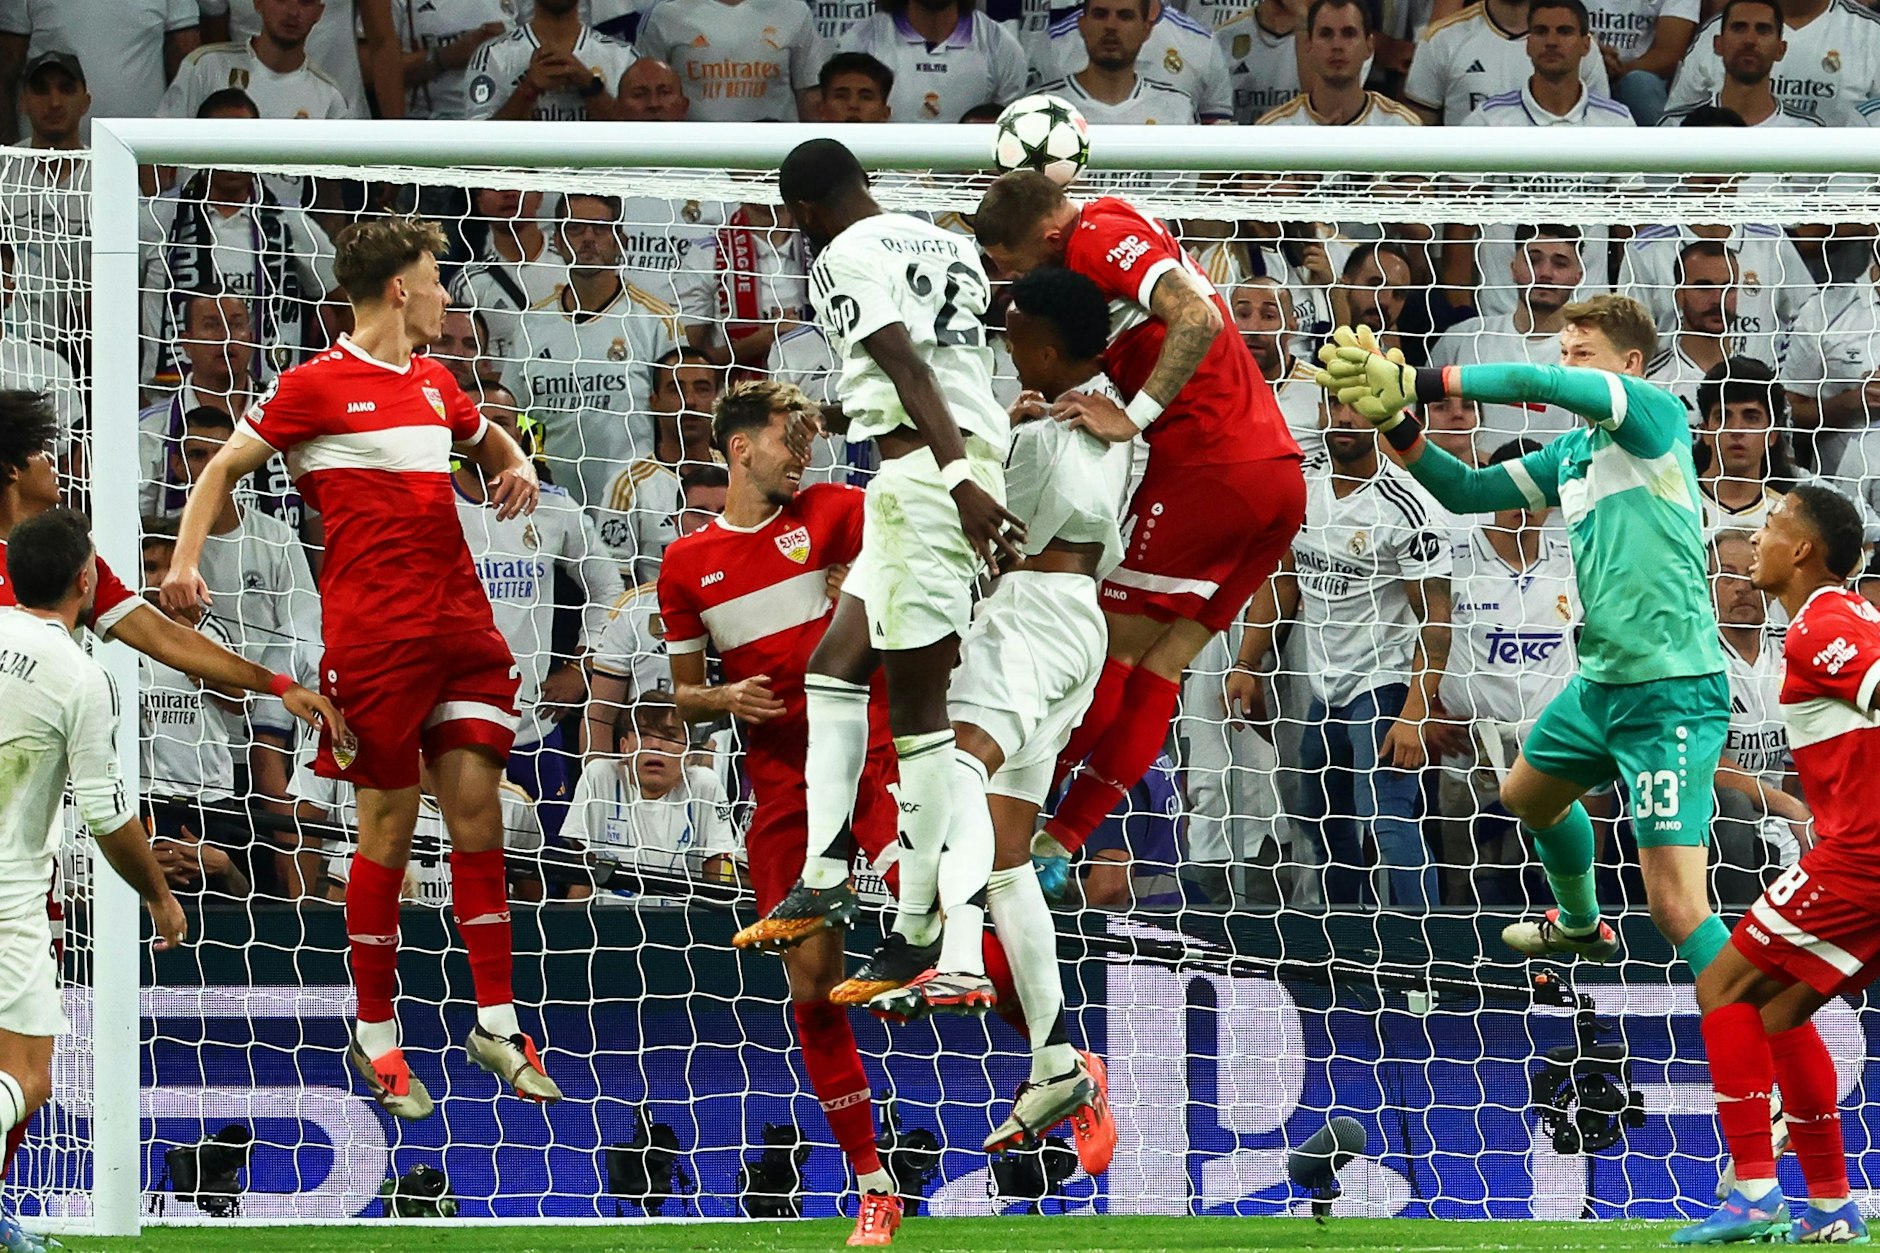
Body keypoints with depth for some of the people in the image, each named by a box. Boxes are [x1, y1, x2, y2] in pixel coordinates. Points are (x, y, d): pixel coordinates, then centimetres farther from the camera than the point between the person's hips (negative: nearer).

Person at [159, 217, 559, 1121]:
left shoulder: (435, 383, 16)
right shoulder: (315, 386, -3)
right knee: (390, 823, -3)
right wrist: (184, 560, -10)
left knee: (477, 805, 3)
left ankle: (495, 1022, 9)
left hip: (460, 621, 6)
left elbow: (488, 439, 37)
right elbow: (226, 468, 2)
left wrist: (516, 469, 14)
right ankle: (374, 1036, 8)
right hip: (372, 632, -6)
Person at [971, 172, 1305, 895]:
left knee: (1113, 651, 0)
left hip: (1209, 471, -9)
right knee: (1160, 667, 8)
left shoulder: (1100, 238, -10)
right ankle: (1065, 837, 10)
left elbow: (1198, 320, -25)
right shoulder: (1119, 230, 20)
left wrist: (1133, 419, -21)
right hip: (1279, 476, 9)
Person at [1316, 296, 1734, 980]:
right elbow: (1469, 491, 12)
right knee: (1527, 794, 34)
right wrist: (1392, 417, -2)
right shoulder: (1570, 453, 13)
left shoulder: (1658, 417, -12)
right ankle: (1580, 924, 60)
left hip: (1671, 690, -10)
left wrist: (1414, 383, -26)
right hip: (1600, 683, 10)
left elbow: (1536, 384, -25)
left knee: (1677, 908, -18)